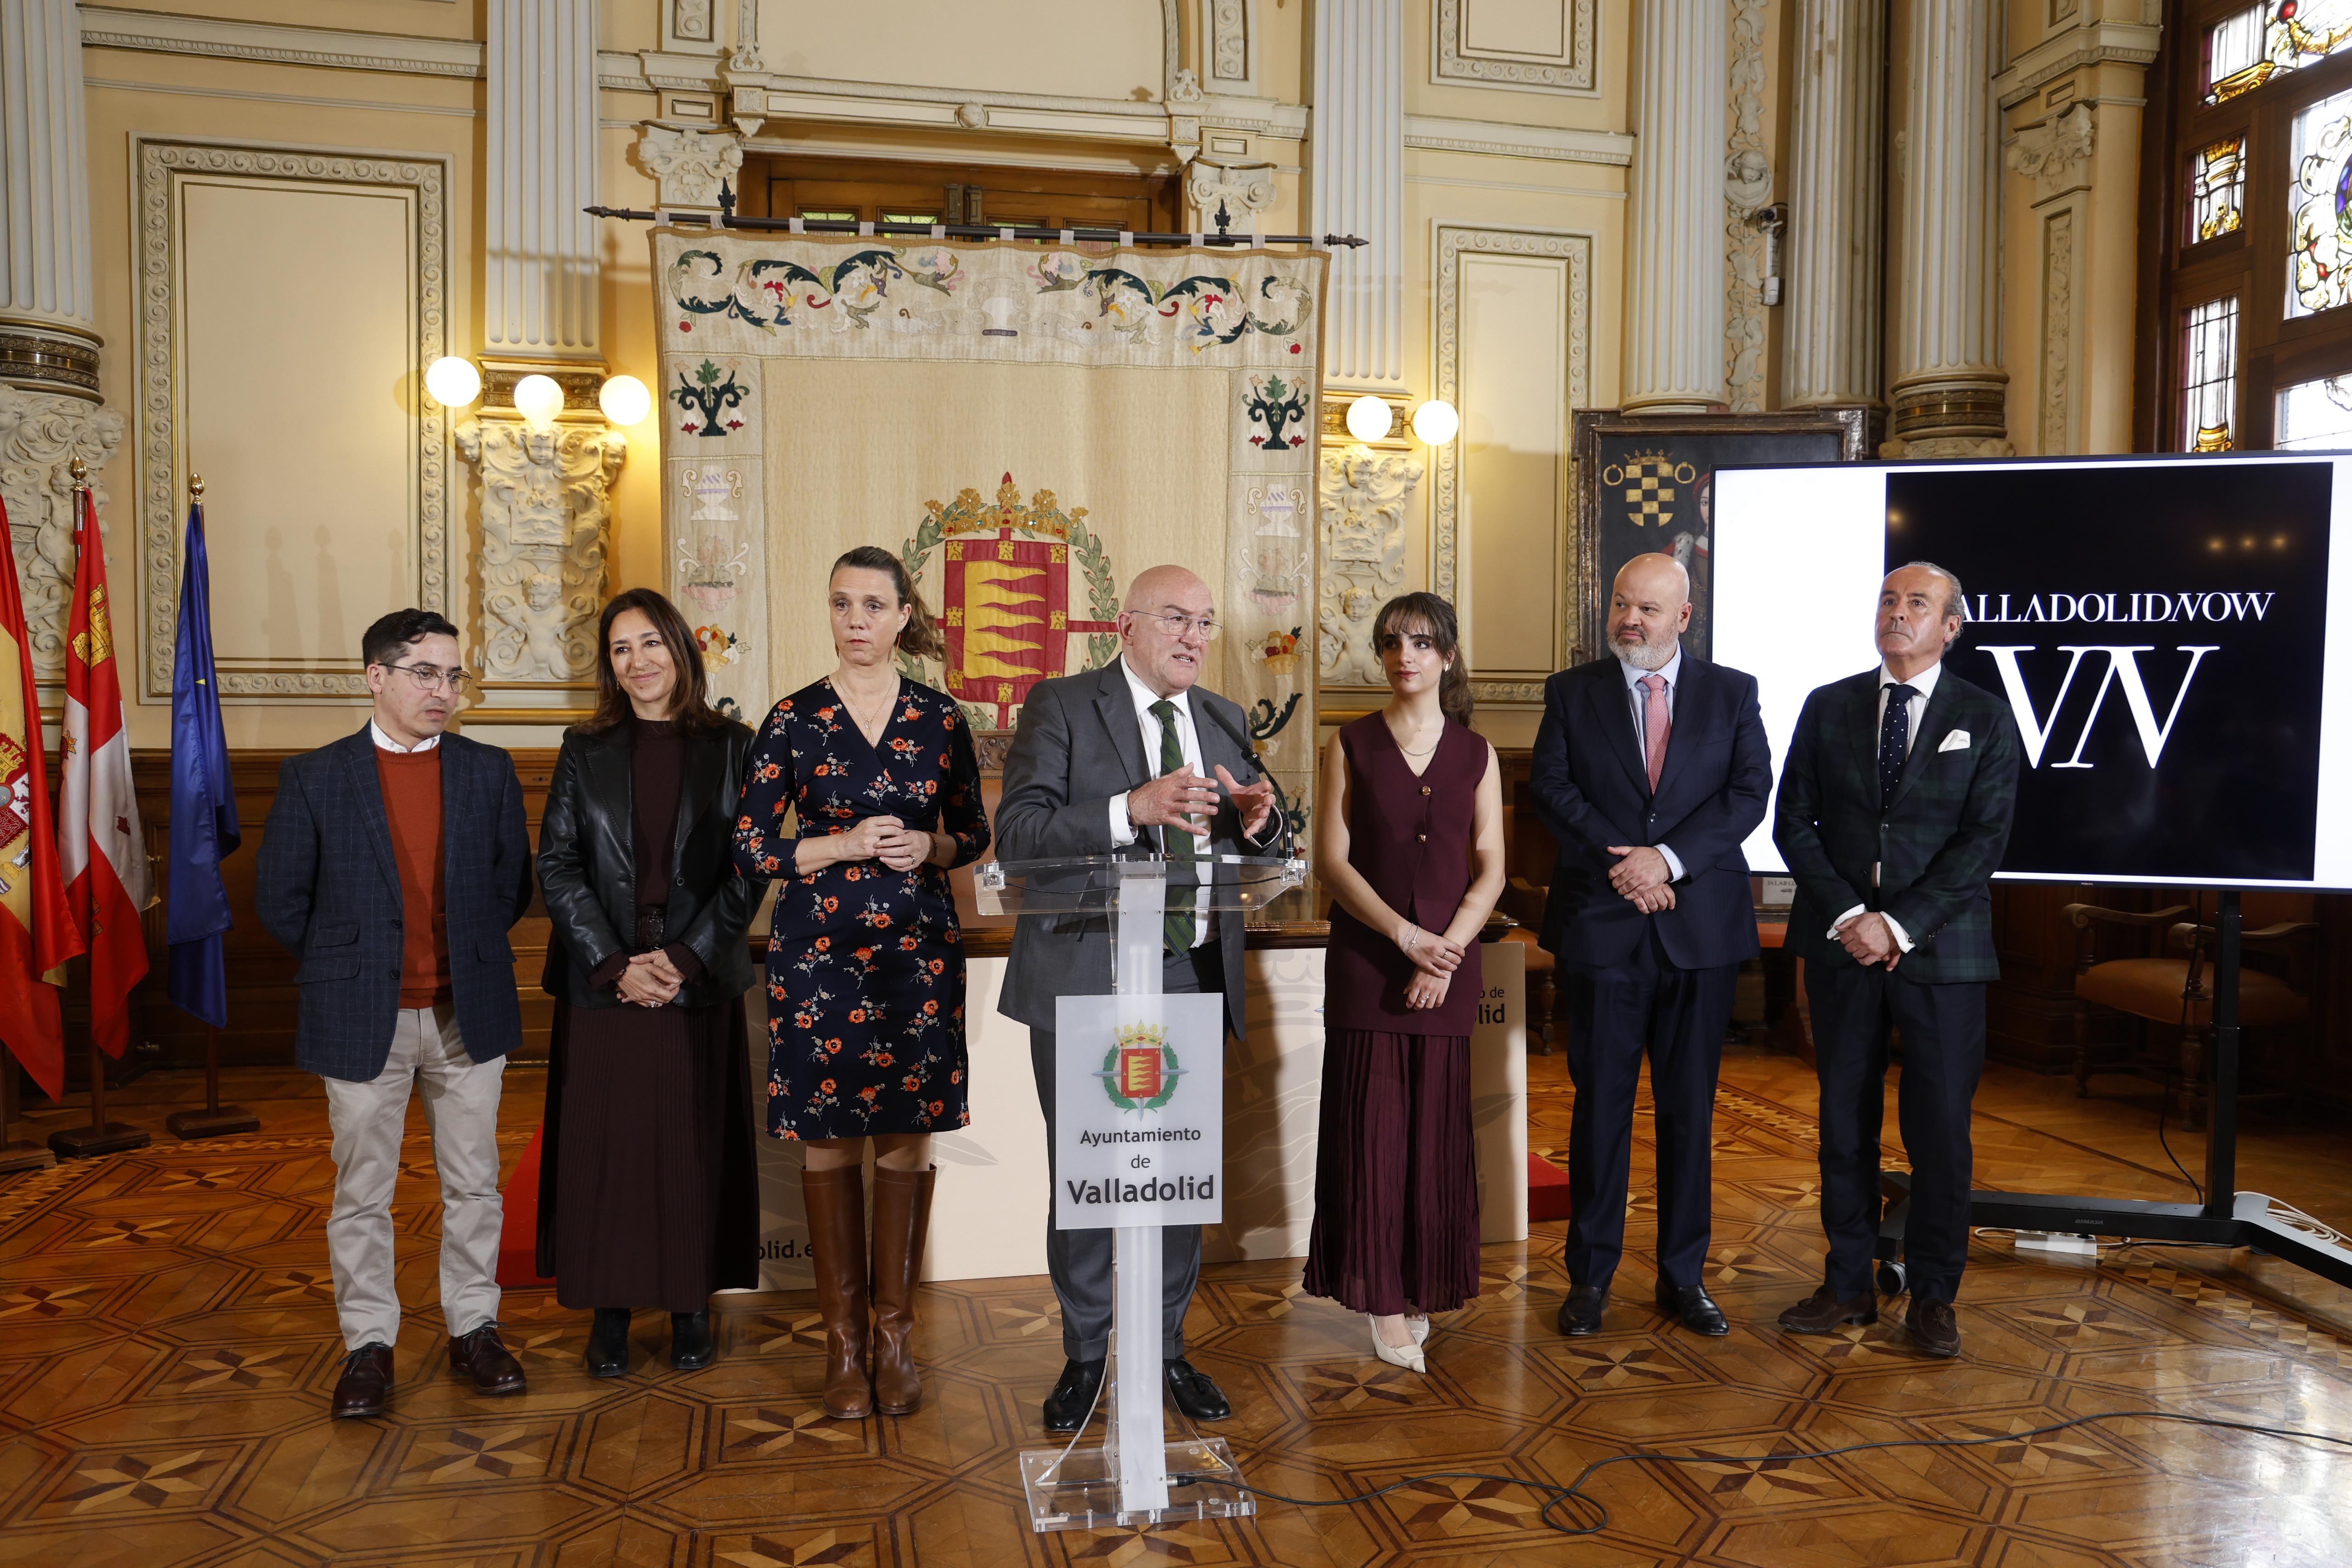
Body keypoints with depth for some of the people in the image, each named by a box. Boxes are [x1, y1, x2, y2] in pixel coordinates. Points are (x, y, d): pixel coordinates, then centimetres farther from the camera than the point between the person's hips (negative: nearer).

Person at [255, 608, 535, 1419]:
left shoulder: (490, 771, 3)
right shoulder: (314, 777, -3)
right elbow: (280, 900, 2)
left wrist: (469, 955, 5)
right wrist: (347, 965, 5)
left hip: (467, 1016, 2)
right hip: (363, 1019, -1)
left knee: (473, 1183, 10)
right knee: (362, 1191, 9)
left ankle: (473, 1328, 24)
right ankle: (368, 1344, 23)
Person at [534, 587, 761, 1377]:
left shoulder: (730, 748, 3)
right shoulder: (585, 750, 6)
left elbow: (748, 871, -1)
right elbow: (557, 866, 1)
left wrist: (685, 957, -11)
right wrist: (615, 963, -11)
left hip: (699, 981, -1)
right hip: (600, 984, 1)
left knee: (695, 1145, 5)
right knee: (602, 1146, 4)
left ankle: (690, 1306, 17)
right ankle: (610, 1311, 16)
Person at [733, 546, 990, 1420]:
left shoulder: (939, 718, 5)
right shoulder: (794, 720, 1)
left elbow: (974, 832, 12)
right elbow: (750, 849, 0)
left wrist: (930, 846, -9)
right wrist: (845, 845, -13)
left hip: (918, 949, 1)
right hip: (818, 951, -1)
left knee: (907, 1137, 5)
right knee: (829, 1139, 4)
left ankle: (895, 1336, 18)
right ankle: (843, 1341, 17)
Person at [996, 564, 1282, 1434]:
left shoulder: (1225, 722, 11)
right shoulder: (1060, 707, -5)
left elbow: (1250, 842, 18)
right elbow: (1016, 832, -16)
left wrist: (1258, 821, -7)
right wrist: (1133, 810, -29)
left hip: (1193, 975, 4)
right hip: (1085, 976, -4)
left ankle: (1168, 1347, 29)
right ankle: (1084, 1354, 25)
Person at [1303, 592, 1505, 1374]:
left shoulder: (1475, 753, 7)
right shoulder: (1351, 746, 3)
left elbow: (1490, 868, 4)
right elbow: (1332, 859, -3)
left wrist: (1447, 947, -10)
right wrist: (1404, 935, -13)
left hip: (1450, 962, 2)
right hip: (1366, 960, -1)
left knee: (1435, 1126, 5)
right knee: (1370, 1125, -1)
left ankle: (1423, 1286, 19)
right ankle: (1383, 1297, 11)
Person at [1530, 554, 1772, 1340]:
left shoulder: (1733, 693, 7)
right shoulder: (1572, 692, 6)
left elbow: (1750, 791, -3)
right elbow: (1552, 788, -3)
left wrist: (1669, 858, -15)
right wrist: (1624, 866, -13)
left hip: (1701, 926, 1)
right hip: (1600, 923, -1)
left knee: (1690, 1107, 8)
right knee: (1601, 1104, 5)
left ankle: (1684, 1276, 21)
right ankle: (1590, 1276, 16)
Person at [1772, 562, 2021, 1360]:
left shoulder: (1985, 718, 2)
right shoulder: (1828, 707, 8)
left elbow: (1984, 842, -6)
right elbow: (1794, 823, 4)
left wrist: (1900, 925, -14)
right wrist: (1846, 916, -9)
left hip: (1940, 948, -2)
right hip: (1841, 944, 2)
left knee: (1940, 1127, 3)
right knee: (1844, 1121, 8)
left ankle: (1933, 1296, 18)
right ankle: (1848, 1285, 19)